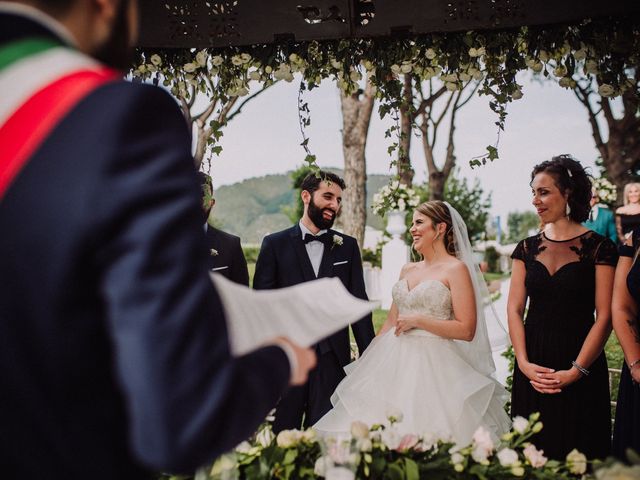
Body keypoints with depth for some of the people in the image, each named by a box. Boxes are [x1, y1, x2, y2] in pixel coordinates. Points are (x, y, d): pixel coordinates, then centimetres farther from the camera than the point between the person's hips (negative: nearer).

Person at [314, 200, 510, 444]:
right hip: (394, 362, 6)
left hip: (432, 366, -6)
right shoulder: (407, 270, 14)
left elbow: (467, 330, -11)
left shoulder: (456, 269, -5)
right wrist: (368, 359, 11)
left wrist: (417, 320, -12)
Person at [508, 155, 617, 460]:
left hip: (580, 366, -3)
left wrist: (577, 370, -14)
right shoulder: (527, 248, 7)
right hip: (533, 366, 3)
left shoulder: (598, 248, -4)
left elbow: (604, 317, -8)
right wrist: (524, 363, -9)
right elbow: (514, 309, 3)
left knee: (577, 452, 5)